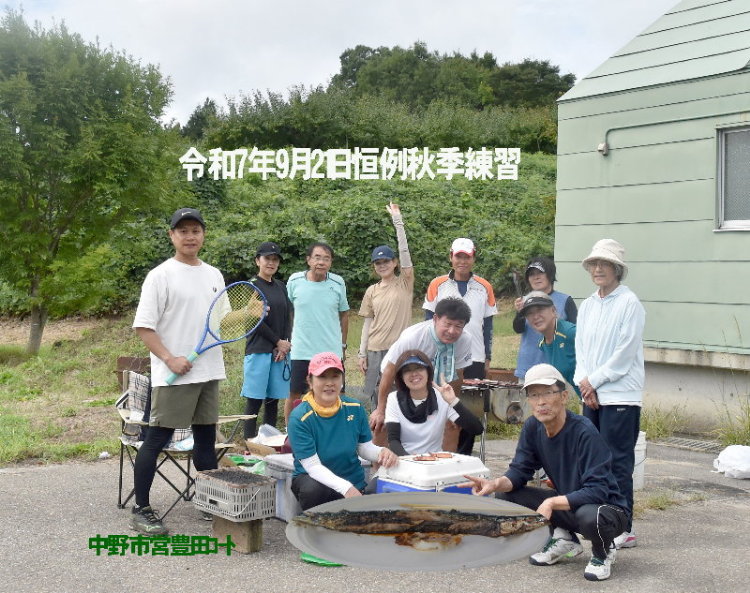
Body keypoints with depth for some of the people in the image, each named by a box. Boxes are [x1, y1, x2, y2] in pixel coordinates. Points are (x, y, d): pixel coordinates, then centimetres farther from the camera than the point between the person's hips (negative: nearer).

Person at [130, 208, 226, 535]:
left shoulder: (214, 275, 13)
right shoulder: (160, 275, -7)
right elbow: (143, 326, -11)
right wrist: (170, 359, -20)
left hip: (209, 372, 7)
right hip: (173, 375, -6)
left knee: (206, 437, 14)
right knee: (156, 439, -3)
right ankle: (141, 510, 6)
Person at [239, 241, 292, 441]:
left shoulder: (281, 287, 15)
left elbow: (287, 318, 12)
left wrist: (285, 345, -2)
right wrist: (278, 342, -7)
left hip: (281, 351, 6)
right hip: (258, 350, -5)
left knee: (273, 399, 8)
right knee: (254, 400, -3)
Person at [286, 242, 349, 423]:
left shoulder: (338, 283, -2)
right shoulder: (295, 281, -4)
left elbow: (343, 314, 9)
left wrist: (343, 345, 12)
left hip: (331, 352, 1)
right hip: (300, 352, -1)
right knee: (293, 396, 7)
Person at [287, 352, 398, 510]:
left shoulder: (355, 408, -4)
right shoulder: (299, 417, -18)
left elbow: (364, 447, 4)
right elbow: (313, 466, -23)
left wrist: (381, 452, -20)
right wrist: (345, 487, -36)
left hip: (354, 484, 3)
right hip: (313, 479, -3)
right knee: (313, 490, -35)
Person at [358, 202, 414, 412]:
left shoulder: (405, 283, 1)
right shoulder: (372, 291, 9)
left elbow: (404, 251, -10)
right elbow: (368, 322, 11)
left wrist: (397, 221, -14)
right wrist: (362, 353, 6)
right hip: (376, 350, 3)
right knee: (377, 399, 6)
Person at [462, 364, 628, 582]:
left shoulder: (584, 432, -27)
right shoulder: (532, 427, -8)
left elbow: (597, 491, -31)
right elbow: (519, 471, -4)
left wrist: (552, 502, -40)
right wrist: (496, 484, -26)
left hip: (607, 508, -6)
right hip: (566, 502, 6)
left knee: (589, 515, -41)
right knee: (505, 495, -8)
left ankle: (603, 552, -3)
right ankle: (562, 539, 10)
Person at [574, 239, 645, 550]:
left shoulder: (629, 303, -7)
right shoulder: (587, 305, 14)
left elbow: (624, 354, -12)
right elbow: (581, 347, 13)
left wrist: (594, 381, -9)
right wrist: (583, 382, -1)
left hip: (620, 395, -7)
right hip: (591, 395, 7)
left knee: (618, 462, -5)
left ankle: (623, 528, 2)